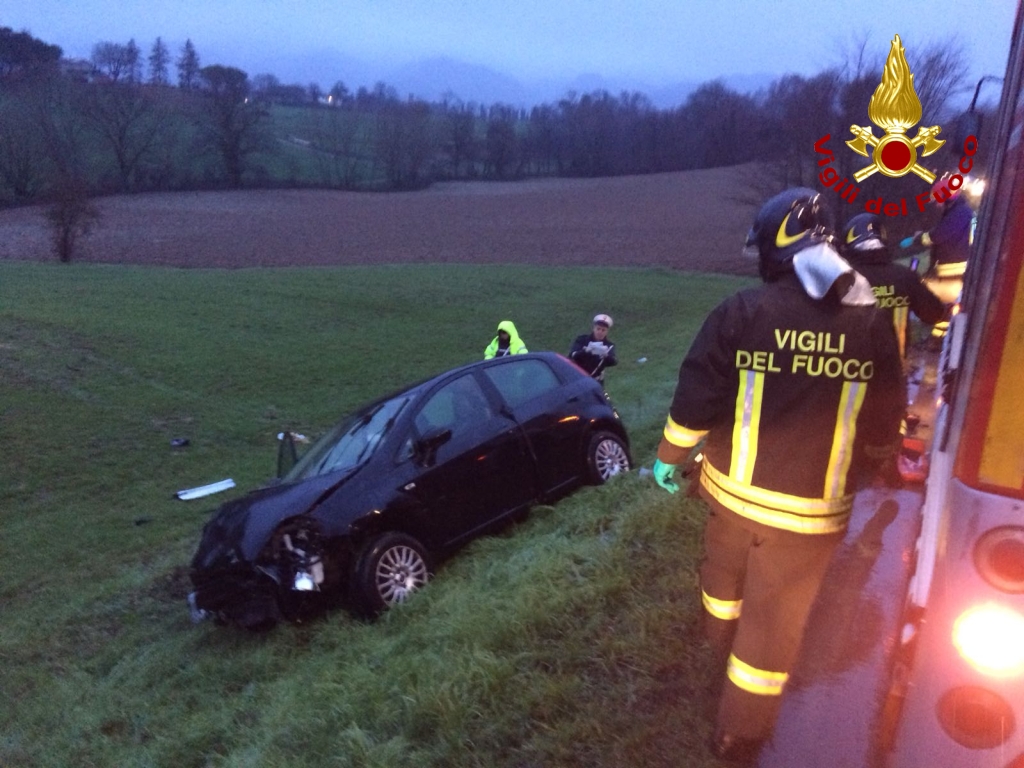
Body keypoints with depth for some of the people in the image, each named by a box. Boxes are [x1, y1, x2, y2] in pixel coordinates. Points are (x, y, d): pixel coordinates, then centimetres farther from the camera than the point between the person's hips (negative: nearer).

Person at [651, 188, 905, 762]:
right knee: (775, 620, 12)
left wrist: (669, 457, 5)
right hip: (813, 508, -1)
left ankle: (722, 640, 58)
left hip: (733, 488, 1)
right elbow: (883, 430, 1)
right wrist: (863, 476, 20)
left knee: (725, 569, 30)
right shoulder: (872, 325, -8)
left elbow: (696, 400, -11)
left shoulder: (740, 313, -12)